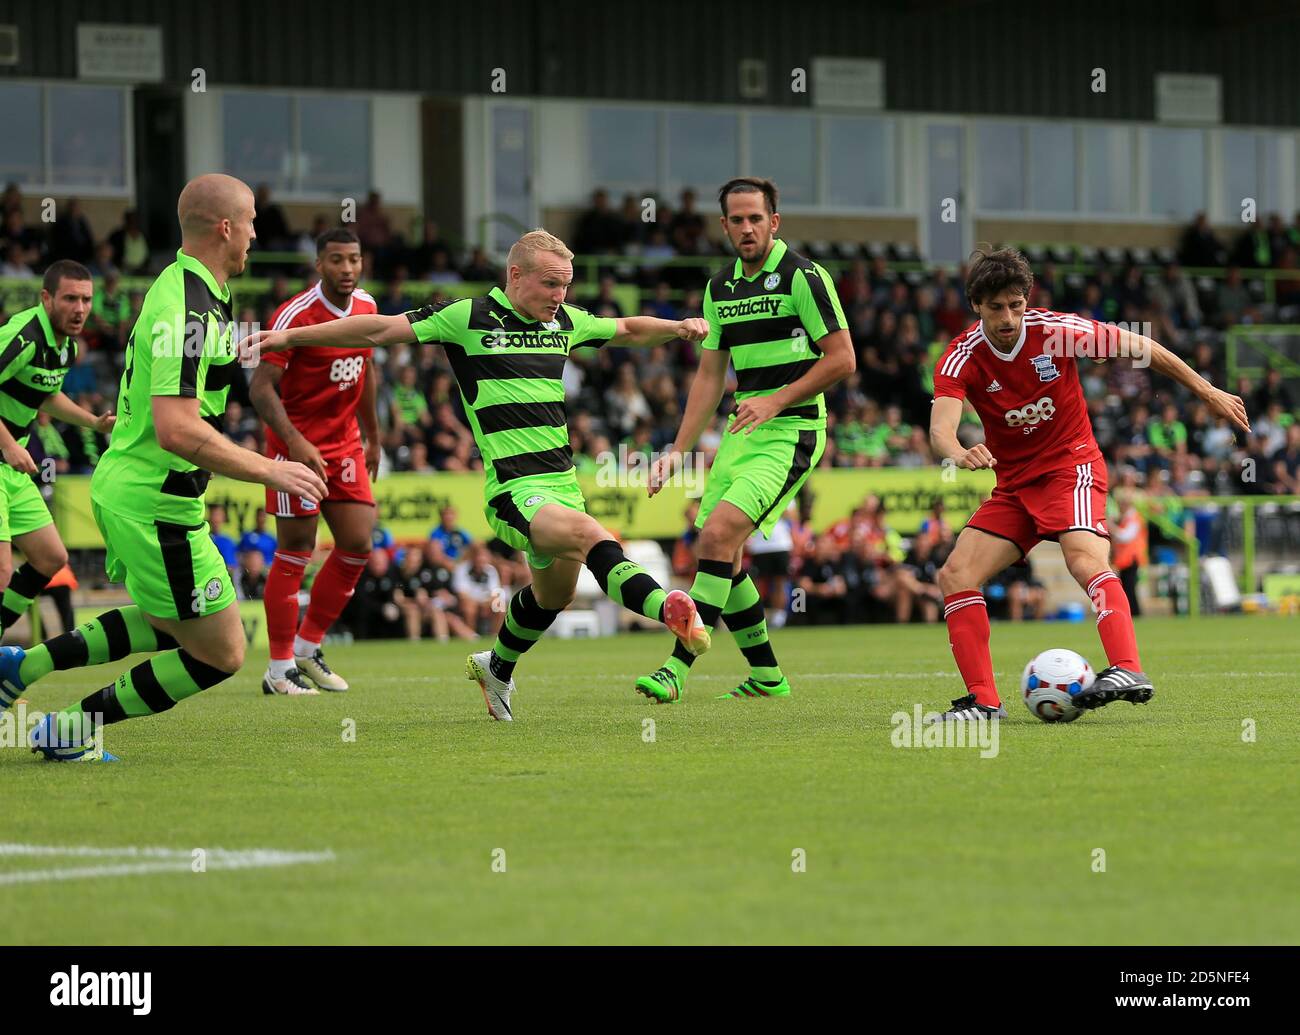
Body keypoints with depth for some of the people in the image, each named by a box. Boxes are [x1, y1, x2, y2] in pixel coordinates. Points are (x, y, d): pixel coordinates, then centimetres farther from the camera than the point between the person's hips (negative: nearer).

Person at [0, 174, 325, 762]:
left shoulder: (181, 288, 8)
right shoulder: (188, 310, -24)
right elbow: (177, 430, -31)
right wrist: (269, 471, -26)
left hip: (122, 488, 10)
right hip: (157, 507, -10)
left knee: (167, 624, 30)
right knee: (220, 655, 0)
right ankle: (73, 729, 7)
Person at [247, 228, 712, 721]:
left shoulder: (566, 322, 11)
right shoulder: (468, 317, -7)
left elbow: (628, 330, 30)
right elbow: (380, 330, -4)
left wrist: (676, 327, 12)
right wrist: (291, 336, -5)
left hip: (562, 481, 8)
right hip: (513, 490, -8)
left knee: (555, 592, 20)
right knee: (591, 537, -33)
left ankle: (497, 668, 45)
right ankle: (667, 607, -47)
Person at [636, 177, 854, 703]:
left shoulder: (803, 277, -10)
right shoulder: (720, 288, 12)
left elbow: (841, 359, -11)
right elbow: (710, 374, 17)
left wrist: (775, 402, -17)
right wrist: (678, 451, 11)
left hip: (791, 431, -8)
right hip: (742, 431, 8)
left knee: (718, 536, -21)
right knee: (724, 556, 6)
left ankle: (677, 669, -22)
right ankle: (766, 676, 20)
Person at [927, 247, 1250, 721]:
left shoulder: (1055, 331, -14)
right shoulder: (961, 358, -12)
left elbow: (1140, 347, -1)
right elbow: (941, 428, -29)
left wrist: (1208, 392, 3)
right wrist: (958, 453, -54)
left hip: (1070, 465, -4)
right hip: (1013, 482, 4)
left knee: (1085, 558, -31)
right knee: (955, 575, -10)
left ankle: (1128, 671, -45)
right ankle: (983, 700, -6)